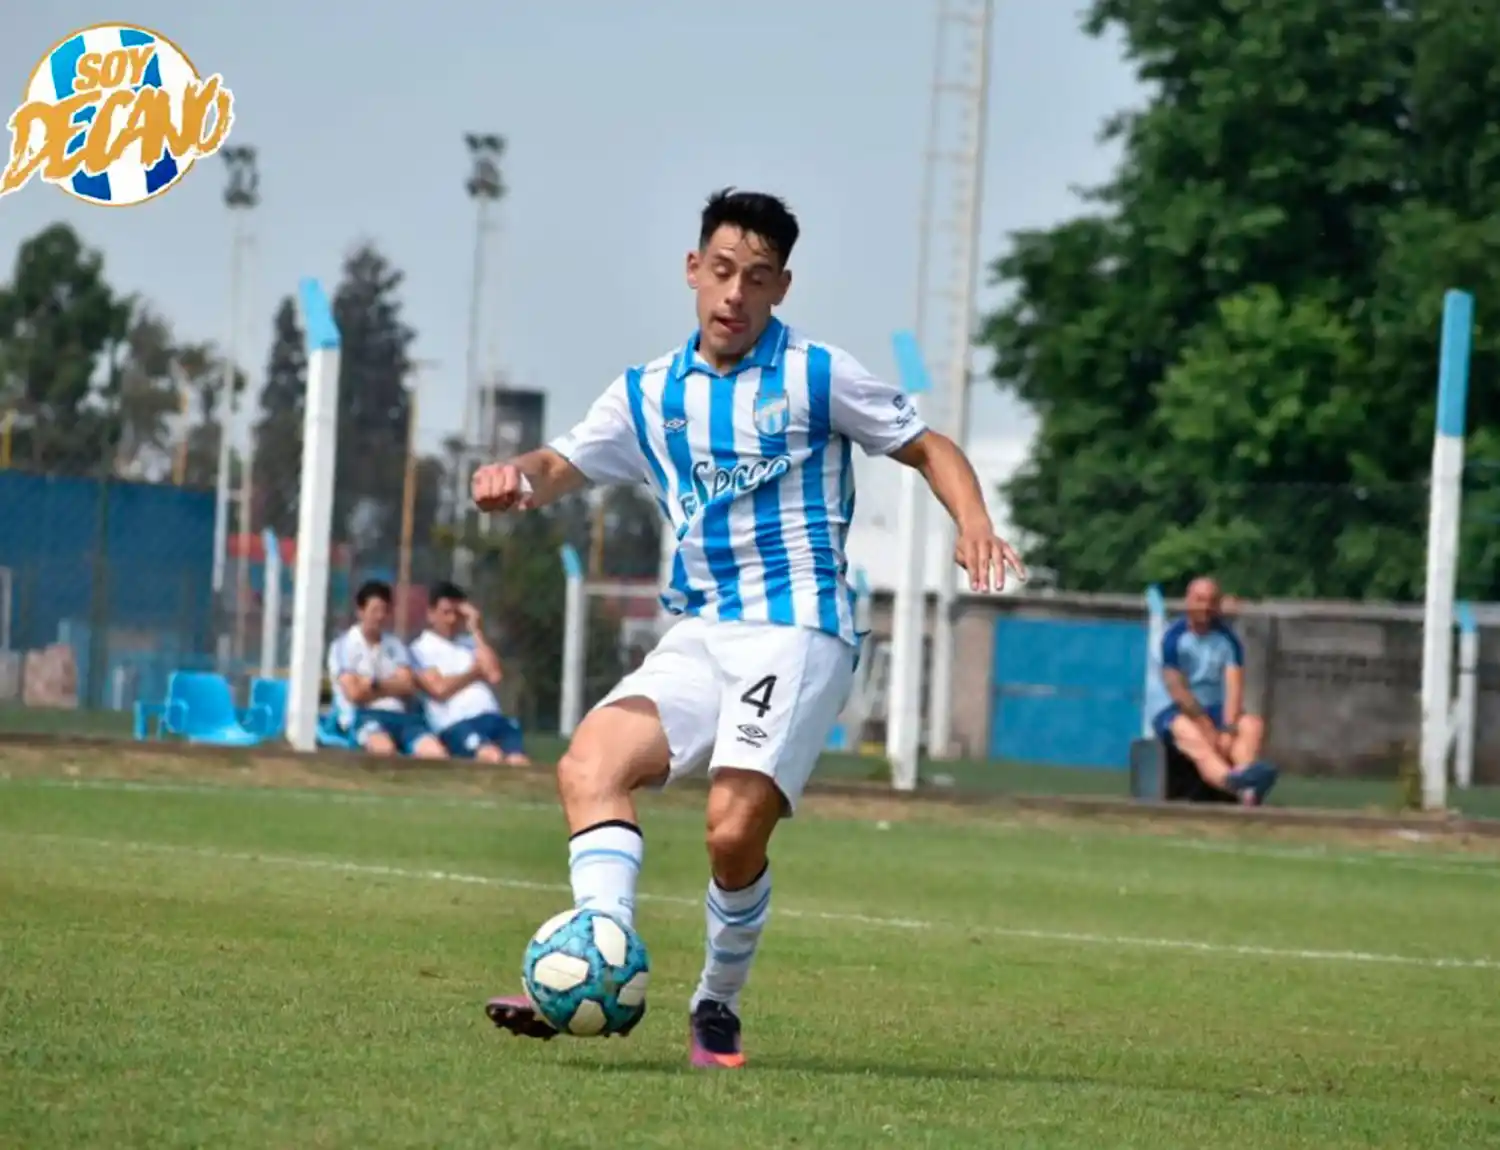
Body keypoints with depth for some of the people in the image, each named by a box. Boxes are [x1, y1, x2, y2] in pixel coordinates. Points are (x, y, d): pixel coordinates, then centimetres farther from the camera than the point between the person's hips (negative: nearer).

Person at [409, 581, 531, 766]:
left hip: (492, 718, 5)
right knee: (493, 758, -36)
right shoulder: (421, 649, 9)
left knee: (519, 762, -25)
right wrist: (475, 672, 10)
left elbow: (494, 676, 8)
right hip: (455, 724, -5)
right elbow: (440, 688, -6)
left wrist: (476, 631, 11)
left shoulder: (469, 643, 24)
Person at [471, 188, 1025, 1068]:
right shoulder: (649, 395, 14)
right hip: (699, 634, 5)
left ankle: (719, 1005, 2)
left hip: (798, 627, -5)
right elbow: (563, 466, 15)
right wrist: (519, 477, -10)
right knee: (590, 763, -20)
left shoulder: (817, 376, 2)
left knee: (735, 829, -20)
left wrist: (975, 525, -12)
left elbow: (928, 448, 7)